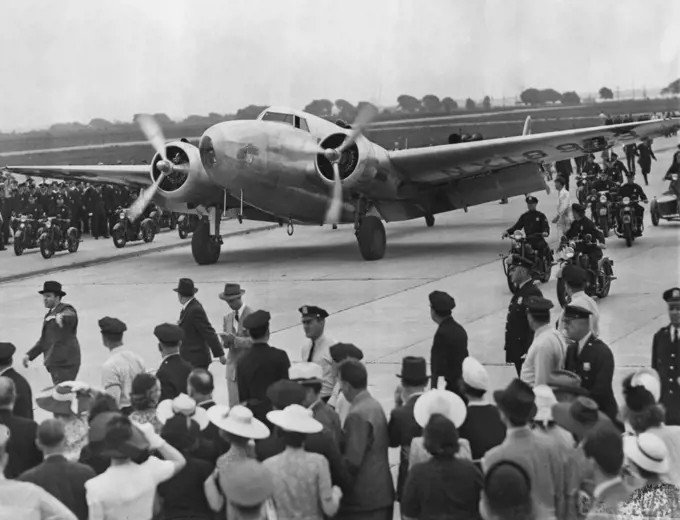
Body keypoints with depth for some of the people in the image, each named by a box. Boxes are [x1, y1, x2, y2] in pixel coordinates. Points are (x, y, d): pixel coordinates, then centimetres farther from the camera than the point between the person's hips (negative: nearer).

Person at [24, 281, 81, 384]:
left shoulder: (66, 310, -6)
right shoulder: (50, 314, 21)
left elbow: (71, 316, -32)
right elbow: (44, 340, 27)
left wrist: (62, 318, -54)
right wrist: (30, 355, 21)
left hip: (65, 362, -8)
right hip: (54, 363, 9)